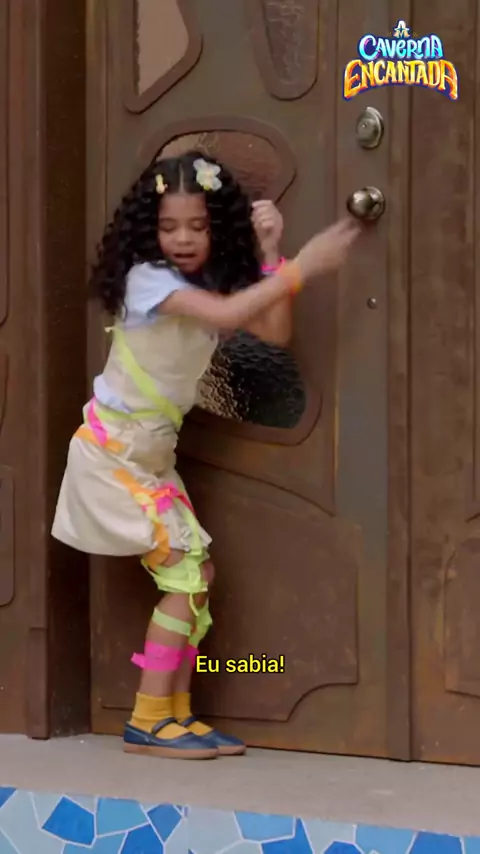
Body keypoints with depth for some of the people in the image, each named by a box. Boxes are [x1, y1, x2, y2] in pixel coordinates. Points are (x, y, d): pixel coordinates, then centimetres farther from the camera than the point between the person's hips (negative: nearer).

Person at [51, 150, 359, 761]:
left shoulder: (214, 283, 6)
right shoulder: (148, 278, -19)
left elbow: (274, 332, -7)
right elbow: (225, 316, -35)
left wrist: (270, 253, -12)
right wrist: (302, 267, -37)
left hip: (152, 452, 8)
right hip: (113, 450, -8)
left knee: (194, 572, 4)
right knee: (186, 572, -12)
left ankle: (174, 715, 9)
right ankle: (148, 722, -8)